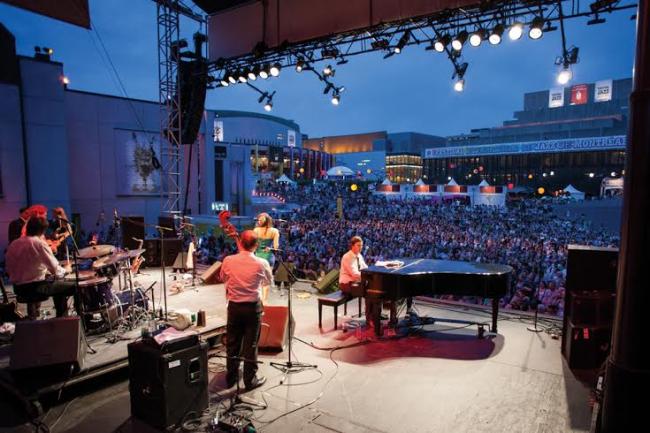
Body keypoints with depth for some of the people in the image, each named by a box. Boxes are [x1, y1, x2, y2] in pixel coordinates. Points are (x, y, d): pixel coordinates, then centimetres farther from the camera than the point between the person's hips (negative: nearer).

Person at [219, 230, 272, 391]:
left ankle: (231, 377, 29)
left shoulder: (228, 261, -10)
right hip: (253, 307, -2)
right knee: (251, 344, 8)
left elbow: (223, 278, 10)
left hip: (234, 306, 2)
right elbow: (269, 281, 4)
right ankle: (250, 380, 18)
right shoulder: (261, 263, -15)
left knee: (232, 343, 15)